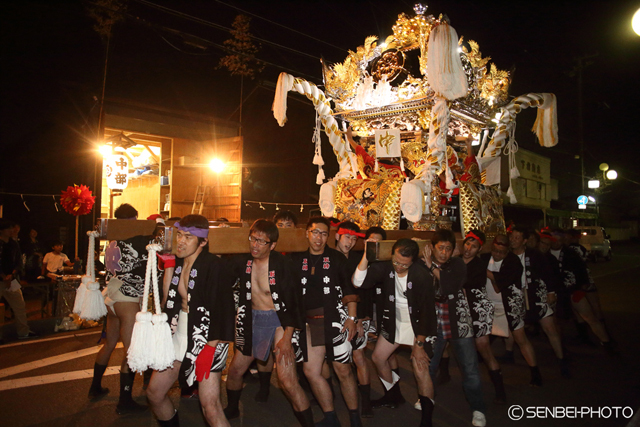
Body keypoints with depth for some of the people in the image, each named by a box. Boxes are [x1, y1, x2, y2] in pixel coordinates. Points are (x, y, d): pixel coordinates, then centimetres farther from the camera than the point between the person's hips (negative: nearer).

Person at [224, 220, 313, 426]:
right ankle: (231, 410, 46)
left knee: (288, 381, -14)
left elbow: (295, 303, -15)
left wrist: (287, 338, -18)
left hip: (280, 321, -5)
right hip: (252, 320, 6)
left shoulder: (283, 264, -18)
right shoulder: (242, 263, -3)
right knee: (235, 371, 17)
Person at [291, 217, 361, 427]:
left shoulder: (337, 258, 2)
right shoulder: (297, 260, 8)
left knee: (343, 371, 1)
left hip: (335, 319, -3)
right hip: (309, 322, 3)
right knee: (311, 371, 4)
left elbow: (349, 290, 1)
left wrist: (351, 318, -5)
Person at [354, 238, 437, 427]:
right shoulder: (385, 267, -13)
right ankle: (393, 395, 37)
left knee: (420, 369, -14)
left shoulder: (422, 275, -25)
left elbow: (427, 311, -20)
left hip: (419, 325, -5)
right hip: (394, 321, 6)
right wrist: (366, 256, -32)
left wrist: (419, 344, -16)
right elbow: (358, 282, -22)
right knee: (378, 357, 12)